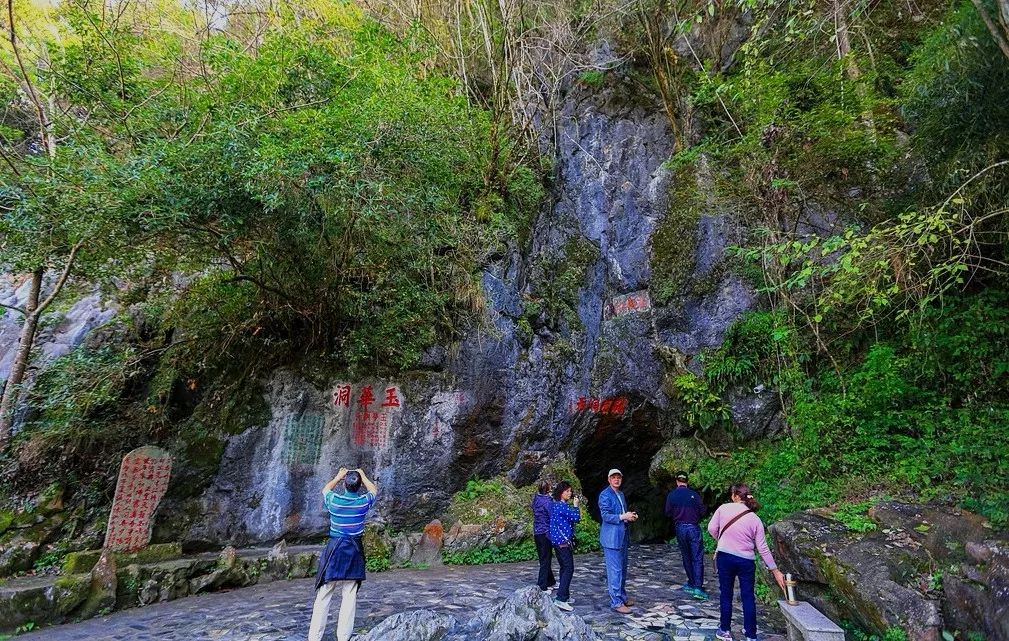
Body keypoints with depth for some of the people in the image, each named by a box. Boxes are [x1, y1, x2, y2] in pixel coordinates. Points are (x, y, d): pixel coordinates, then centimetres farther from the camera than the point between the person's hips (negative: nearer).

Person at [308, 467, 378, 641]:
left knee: (323, 596, 5)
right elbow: (374, 490, 17)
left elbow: (325, 489, 16)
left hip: (334, 549, 0)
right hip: (354, 550, 1)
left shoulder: (334, 500, -9)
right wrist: (363, 476, 25)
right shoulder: (364, 502, -7)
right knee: (350, 596, 6)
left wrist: (338, 477, 27)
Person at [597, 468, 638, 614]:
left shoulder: (621, 494, 16)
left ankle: (622, 596, 27)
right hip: (612, 537, -9)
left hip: (622, 537, 9)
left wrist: (631, 516, 3)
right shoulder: (605, 495, -10)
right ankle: (616, 602, -1)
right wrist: (623, 517, -25)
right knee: (615, 570, -7)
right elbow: (605, 516, -16)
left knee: (623, 569, 16)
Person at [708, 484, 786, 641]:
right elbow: (763, 548, 0)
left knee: (726, 594, 12)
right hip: (746, 561, 1)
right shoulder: (755, 519, 0)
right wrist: (775, 570, 8)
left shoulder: (724, 508, -5)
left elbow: (711, 528, -4)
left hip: (725, 557, -1)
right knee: (748, 597, 12)